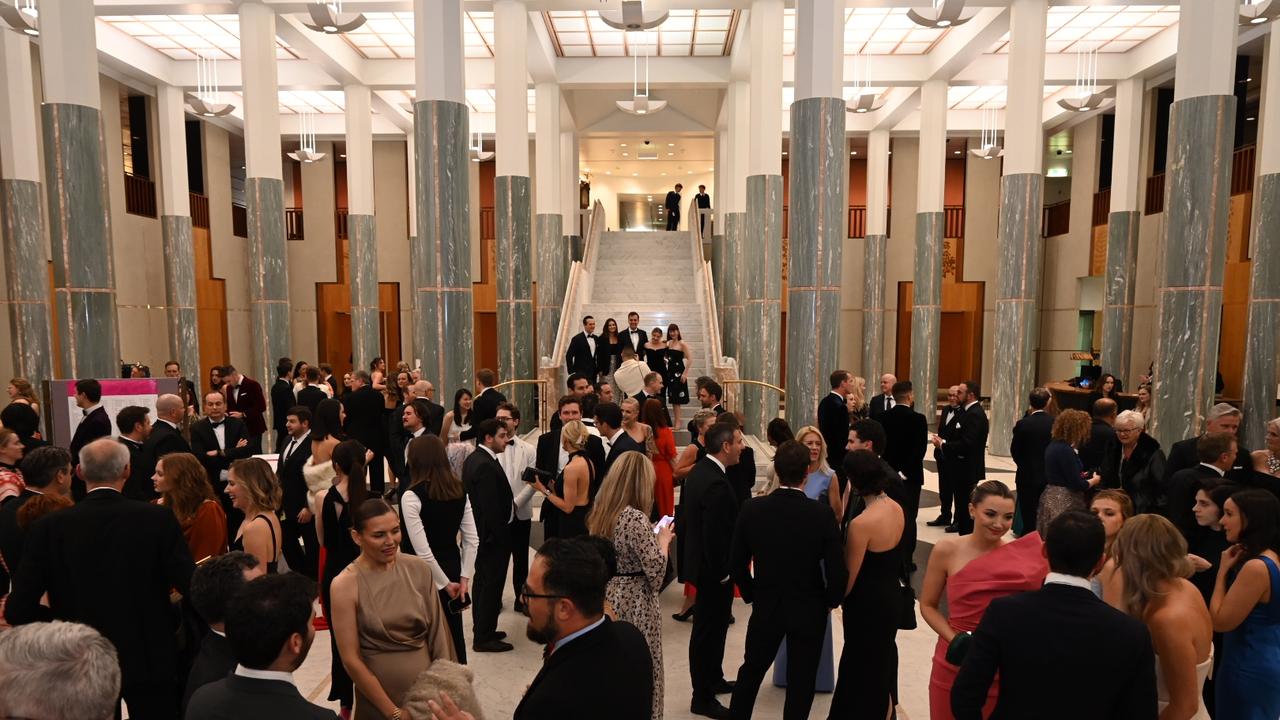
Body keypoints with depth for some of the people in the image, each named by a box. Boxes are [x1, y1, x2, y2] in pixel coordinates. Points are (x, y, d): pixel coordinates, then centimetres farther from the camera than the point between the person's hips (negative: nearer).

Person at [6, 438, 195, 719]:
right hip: (151, 658, -1)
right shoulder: (158, 518, -16)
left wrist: (65, 621, 8)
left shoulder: (47, 527, -10)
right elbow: (193, 587, -19)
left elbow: (17, 610, -10)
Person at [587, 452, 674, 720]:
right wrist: (663, 539, -6)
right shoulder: (635, 518, -23)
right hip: (634, 604, -8)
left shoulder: (600, 512, 2)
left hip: (606, 597, 8)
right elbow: (656, 570, -21)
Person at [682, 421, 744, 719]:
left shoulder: (698, 471, 4)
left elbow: (686, 516, 12)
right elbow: (714, 535, -27)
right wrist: (722, 573, -17)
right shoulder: (716, 483, -27)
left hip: (699, 560, 10)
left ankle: (713, 679, 41)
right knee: (709, 631, 3)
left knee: (711, 627, 24)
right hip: (713, 570, -10)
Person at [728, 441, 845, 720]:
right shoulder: (822, 514, -20)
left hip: (766, 606, 2)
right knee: (801, 682, 16)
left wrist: (752, 595, 10)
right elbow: (837, 571, -16)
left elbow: (736, 563, -6)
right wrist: (830, 602, 4)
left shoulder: (752, 509, -15)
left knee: (750, 671, 22)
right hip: (810, 611, -2)